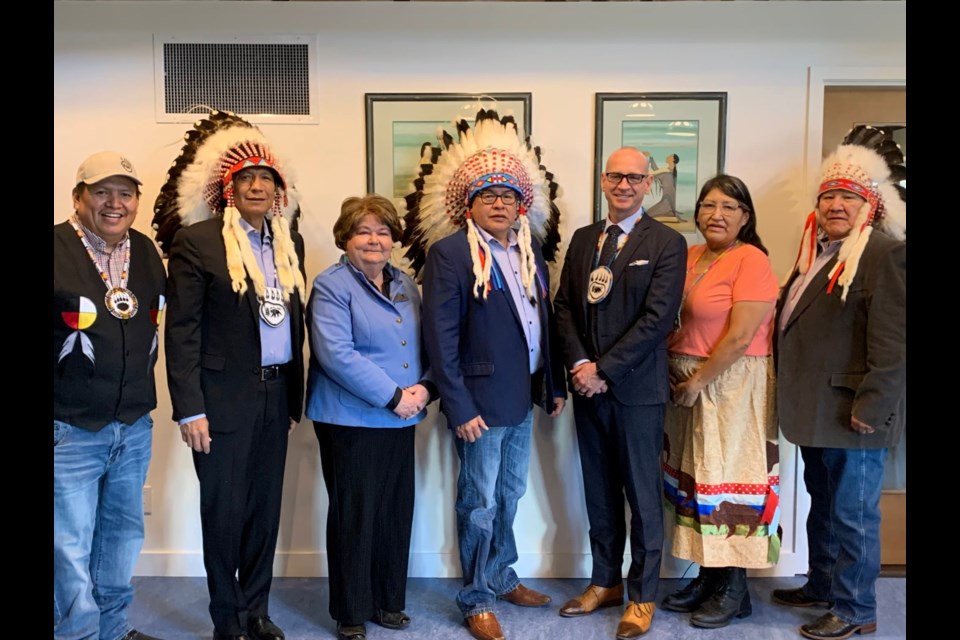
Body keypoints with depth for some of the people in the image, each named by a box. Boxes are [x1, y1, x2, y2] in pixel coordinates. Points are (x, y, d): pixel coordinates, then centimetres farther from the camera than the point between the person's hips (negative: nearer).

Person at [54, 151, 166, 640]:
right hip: (69, 429, -6)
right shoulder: (58, 250, -11)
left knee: (123, 531, 17)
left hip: (135, 427, 6)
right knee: (70, 548, 0)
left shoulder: (148, 253, 7)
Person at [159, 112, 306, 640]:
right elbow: (181, 330, -9)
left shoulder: (289, 242, 10)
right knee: (225, 512, 6)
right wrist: (190, 408, -12)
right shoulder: (197, 241, -5)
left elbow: (294, 321, 11)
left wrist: (294, 398, 10)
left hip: (275, 394, 5)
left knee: (265, 509, 13)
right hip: (223, 396, -4)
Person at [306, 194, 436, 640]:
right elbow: (337, 355, -19)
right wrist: (393, 397, -19)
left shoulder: (405, 285, 12)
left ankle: (388, 601, 30)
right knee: (354, 516, 4)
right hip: (351, 420, -6)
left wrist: (424, 387, -8)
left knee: (397, 513, 13)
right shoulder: (332, 287, -8)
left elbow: (427, 344, 11)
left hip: (401, 420, 6)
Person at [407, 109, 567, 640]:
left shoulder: (529, 250, 9)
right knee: (480, 503, 6)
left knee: (509, 497, 20)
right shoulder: (449, 252, -12)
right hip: (480, 399, -6)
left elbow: (543, 320, 13)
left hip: (523, 396, 7)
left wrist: (554, 384, 12)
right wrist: (459, 407, -18)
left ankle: (502, 578, 38)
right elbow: (440, 335, -15)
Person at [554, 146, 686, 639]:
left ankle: (642, 596, 21)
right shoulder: (582, 239, 10)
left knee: (641, 497, 6)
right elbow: (565, 306, 7)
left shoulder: (667, 243, -6)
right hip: (588, 385, 5)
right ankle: (605, 583, 31)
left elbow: (658, 318, -14)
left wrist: (604, 369, -15)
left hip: (636, 389, -5)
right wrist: (579, 364, -8)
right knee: (599, 493, 15)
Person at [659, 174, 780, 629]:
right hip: (689, 384, 7)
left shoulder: (751, 260, -12)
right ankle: (708, 576, 27)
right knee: (699, 476, 12)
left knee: (728, 477, 2)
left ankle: (734, 589, 18)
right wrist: (681, 379, -1)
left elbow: (740, 336, -18)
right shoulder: (689, 257, 9)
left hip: (732, 386, -7)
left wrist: (698, 382, -13)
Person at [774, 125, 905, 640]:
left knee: (852, 513, 4)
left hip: (852, 412, -9)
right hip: (815, 409, 9)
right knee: (823, 505, 20)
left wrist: (870, 408, -22)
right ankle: (822, 586, 36)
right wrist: (792, 396, 17)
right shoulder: (819, 252, 14)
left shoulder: (886, 254, -13)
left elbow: (892, 342, -20)